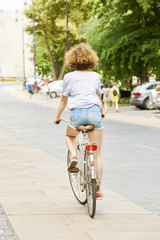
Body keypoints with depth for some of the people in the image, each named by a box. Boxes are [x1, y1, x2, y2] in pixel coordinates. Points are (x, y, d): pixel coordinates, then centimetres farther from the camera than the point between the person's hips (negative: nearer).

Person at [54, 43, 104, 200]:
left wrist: (58, 117, 26)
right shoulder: (95, 76, 16)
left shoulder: (69, 77, 8)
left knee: (70, 136, 32)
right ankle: (98, 190, 2)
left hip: (77, 113, -1)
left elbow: (64, 100, 12)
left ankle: (73, 156, 1)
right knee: (97, 154, 6)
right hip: (94, 112, 1)